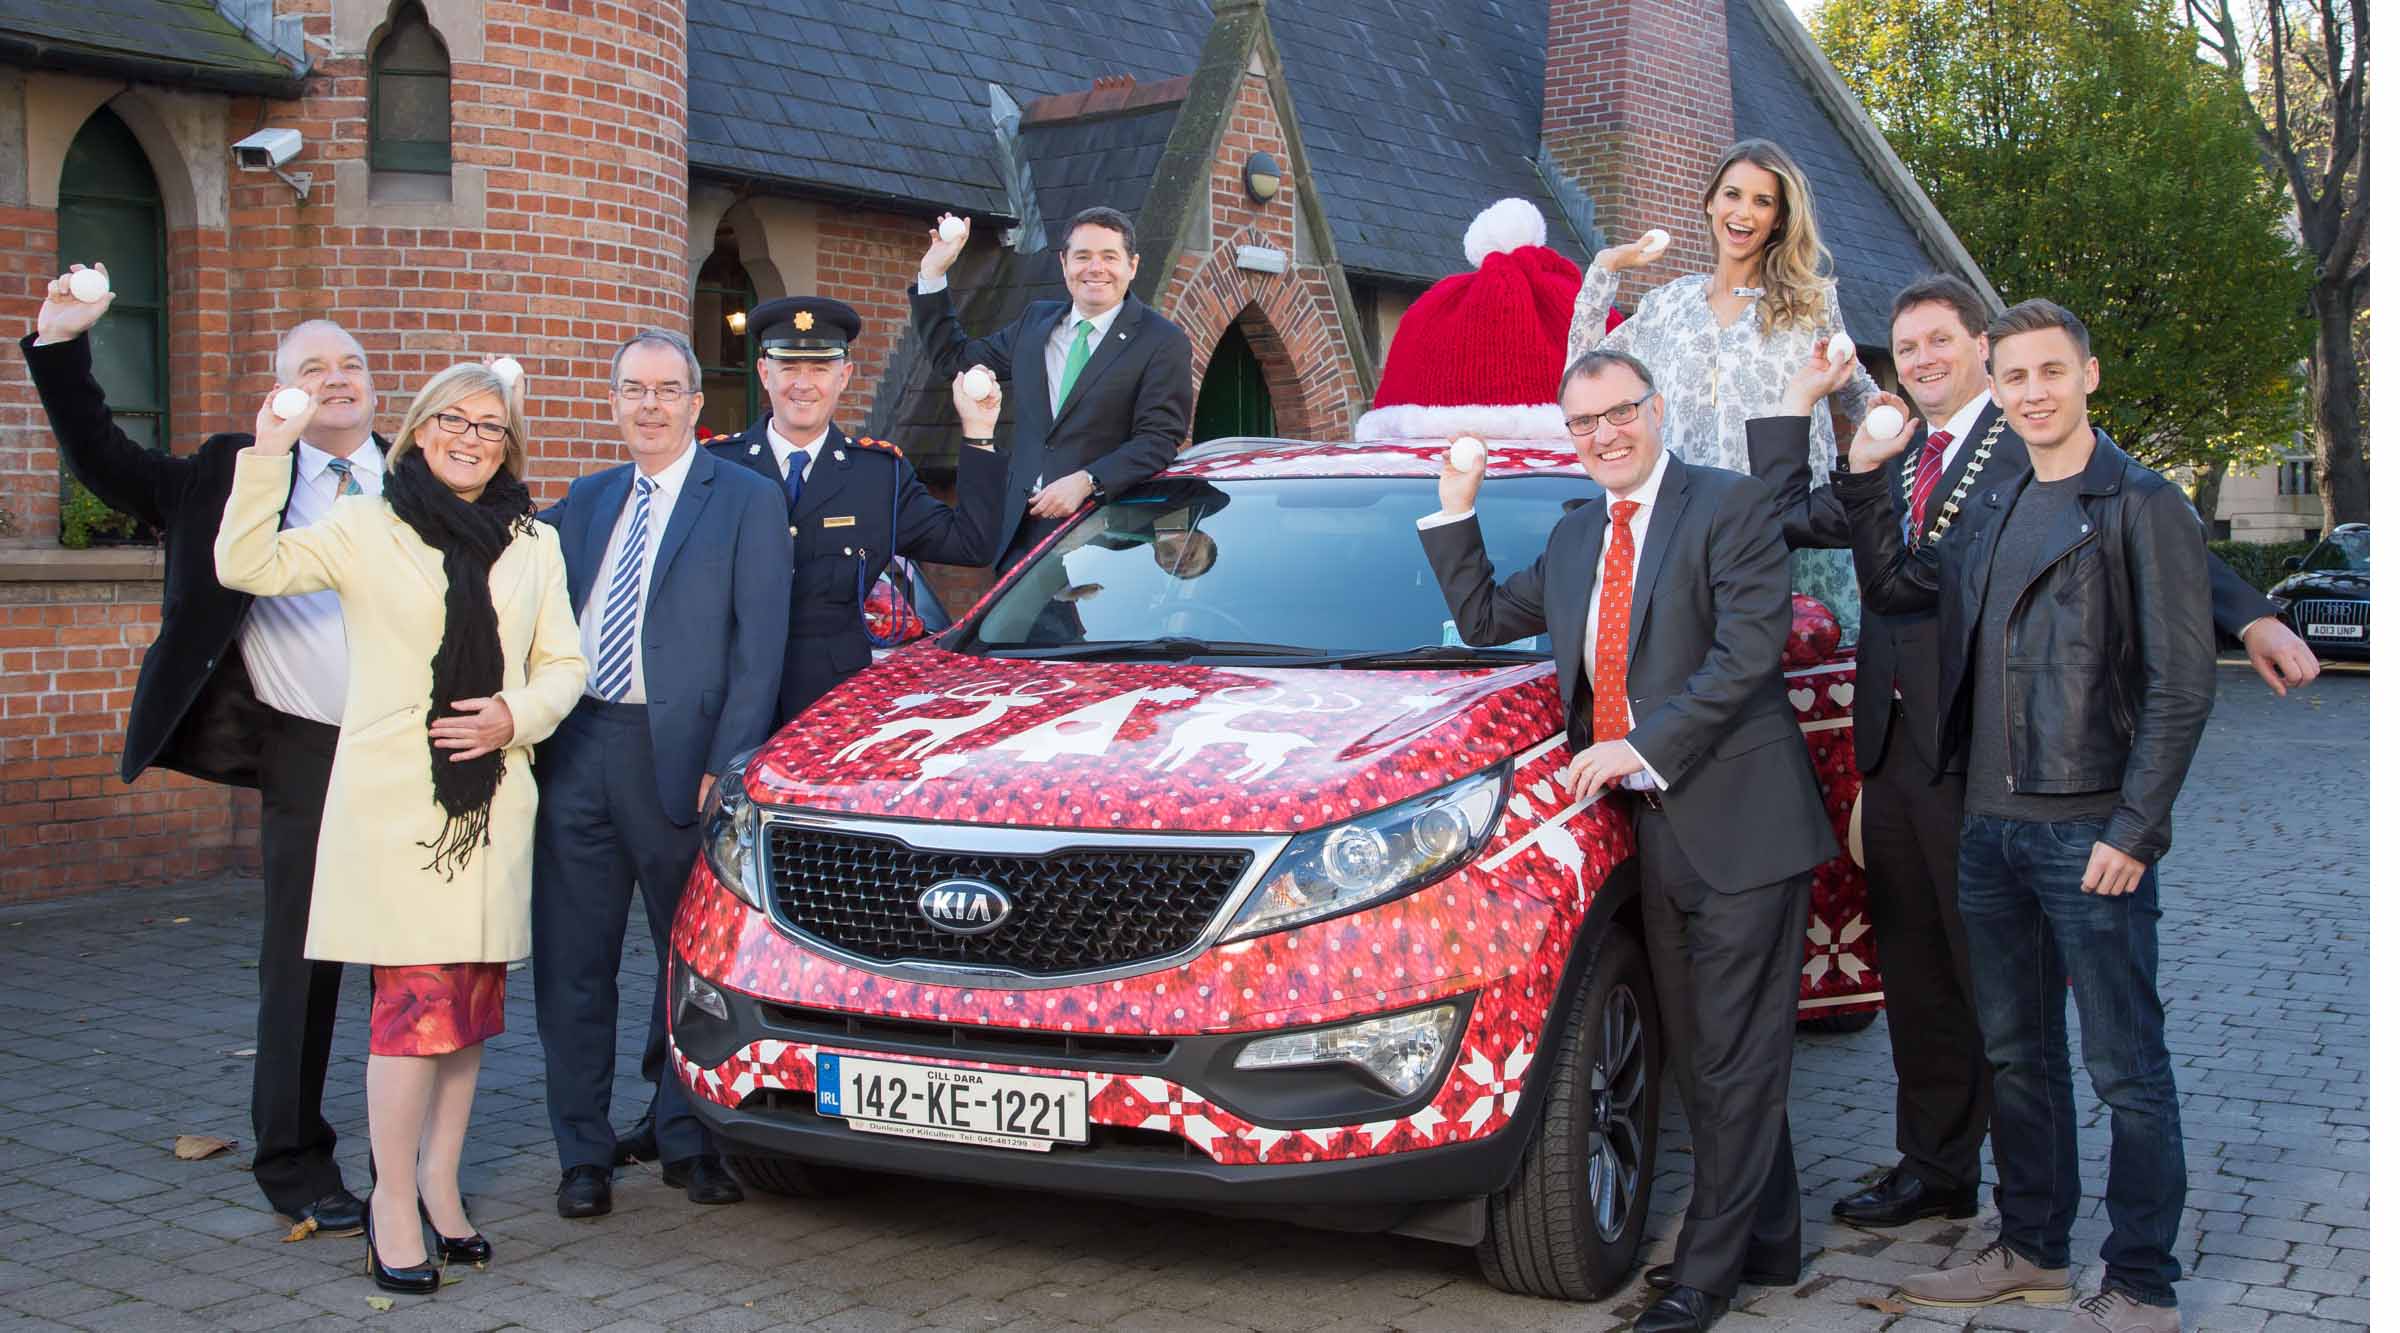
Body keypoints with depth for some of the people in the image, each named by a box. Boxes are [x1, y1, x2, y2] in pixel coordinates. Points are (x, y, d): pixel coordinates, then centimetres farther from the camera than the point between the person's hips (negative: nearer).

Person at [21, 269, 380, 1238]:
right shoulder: (237, 475, 7)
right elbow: (105, 465, 5)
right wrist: (61, 347, -2)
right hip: (306, 759, -1)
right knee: (301, 968, 4)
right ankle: (295, 1167, 17)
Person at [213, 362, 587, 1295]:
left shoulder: (534, 543, 14)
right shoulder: (366, 528, 4)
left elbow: (562, 664, 15)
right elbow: (247, 565, -6)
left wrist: (517, 716, -4)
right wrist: (267, 457, -13)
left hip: (493, 801, 4)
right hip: (392, 799, -4)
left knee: (473, 1003, 7)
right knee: (418, 1000, -9)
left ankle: (440, 1182, 20)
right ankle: (394, 1197, 4)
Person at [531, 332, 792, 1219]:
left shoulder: (747, 501, 0)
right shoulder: (586, 500, 17)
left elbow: (758, 645, -6)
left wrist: (729, 762, -13)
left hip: (675, 755, -4)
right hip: (575, 750, 4)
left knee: (690, 960, 8)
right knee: (572, 963, 7)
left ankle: (687, 1142, 21)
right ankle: (583, 1154, 18)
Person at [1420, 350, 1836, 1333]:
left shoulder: (1730, 507, -7)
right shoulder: (1574, 537, 16)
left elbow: (1750, 650, -17)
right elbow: (1484, 619, 23)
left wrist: (1641, 747, -18)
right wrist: (1455, 510, 12)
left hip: (1738, 822, -8)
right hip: (1653, 828, 8)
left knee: (1737, 1060, -1)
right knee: (1699, 1059, 15)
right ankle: (1767, 1243, 28)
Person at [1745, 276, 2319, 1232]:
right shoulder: (1889, 469, 18)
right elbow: (1784, 522, 17)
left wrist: (2251, 618, -27)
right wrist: (1798, 401, 13)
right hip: (1893, 750, 7)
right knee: (1914, 974, 13)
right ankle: (1935, 1169, 25)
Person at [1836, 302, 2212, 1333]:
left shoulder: (2142, 506, -7)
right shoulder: (1996, 515, 14)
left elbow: (2181, 682, -11)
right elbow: (1894, 584, 26)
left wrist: (2134, 829, -16)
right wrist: (1865, 477, 14)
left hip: (2089, 835, -7)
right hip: (1991, 826, 7)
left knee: (2127, 1070, 1)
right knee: (2017, 1055, 16)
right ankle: (2032, 1250, 28)